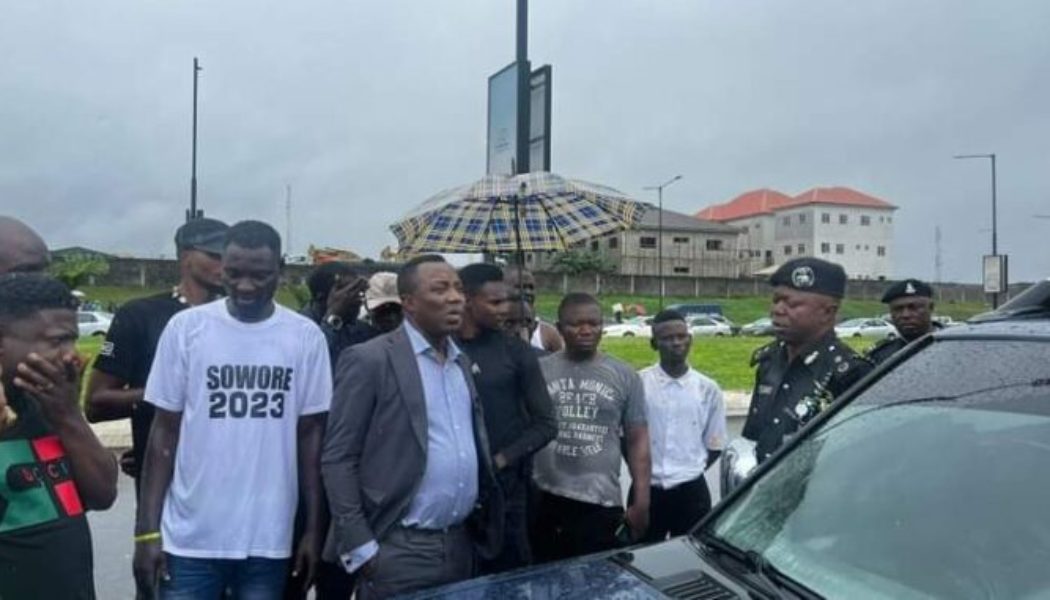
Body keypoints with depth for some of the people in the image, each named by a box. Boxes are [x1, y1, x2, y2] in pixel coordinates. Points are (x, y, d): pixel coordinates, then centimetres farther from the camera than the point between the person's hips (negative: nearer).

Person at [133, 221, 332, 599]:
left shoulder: (306, 337, -2)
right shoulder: (185, 327, -4)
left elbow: (311, 436, 3)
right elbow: (165, 433, 0)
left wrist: (313, 529, 3)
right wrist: (147, 530, -3)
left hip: (269, 540, 1)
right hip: (189, 539, -1)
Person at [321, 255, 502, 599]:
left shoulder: (462, 362, 10)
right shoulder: (369, 360, -10)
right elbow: (337, 459, -10)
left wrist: (484, 517, 7)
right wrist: (359, 547, -13)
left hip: (461, 542, 6)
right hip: (399, 549, -6)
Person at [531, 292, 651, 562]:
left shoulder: (624, 376, 5)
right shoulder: (539, 370, 3)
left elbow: (637, 440, 6)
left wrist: (641, 501, 0)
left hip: (603, 504, 0)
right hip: (546, 502, 0)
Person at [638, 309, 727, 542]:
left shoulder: (708, 389, 0)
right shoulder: (638, 383, -5)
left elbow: (715, 445, 7)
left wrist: (689, 472, 1)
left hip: (692, 492, 1)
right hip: (646, 490, 0)